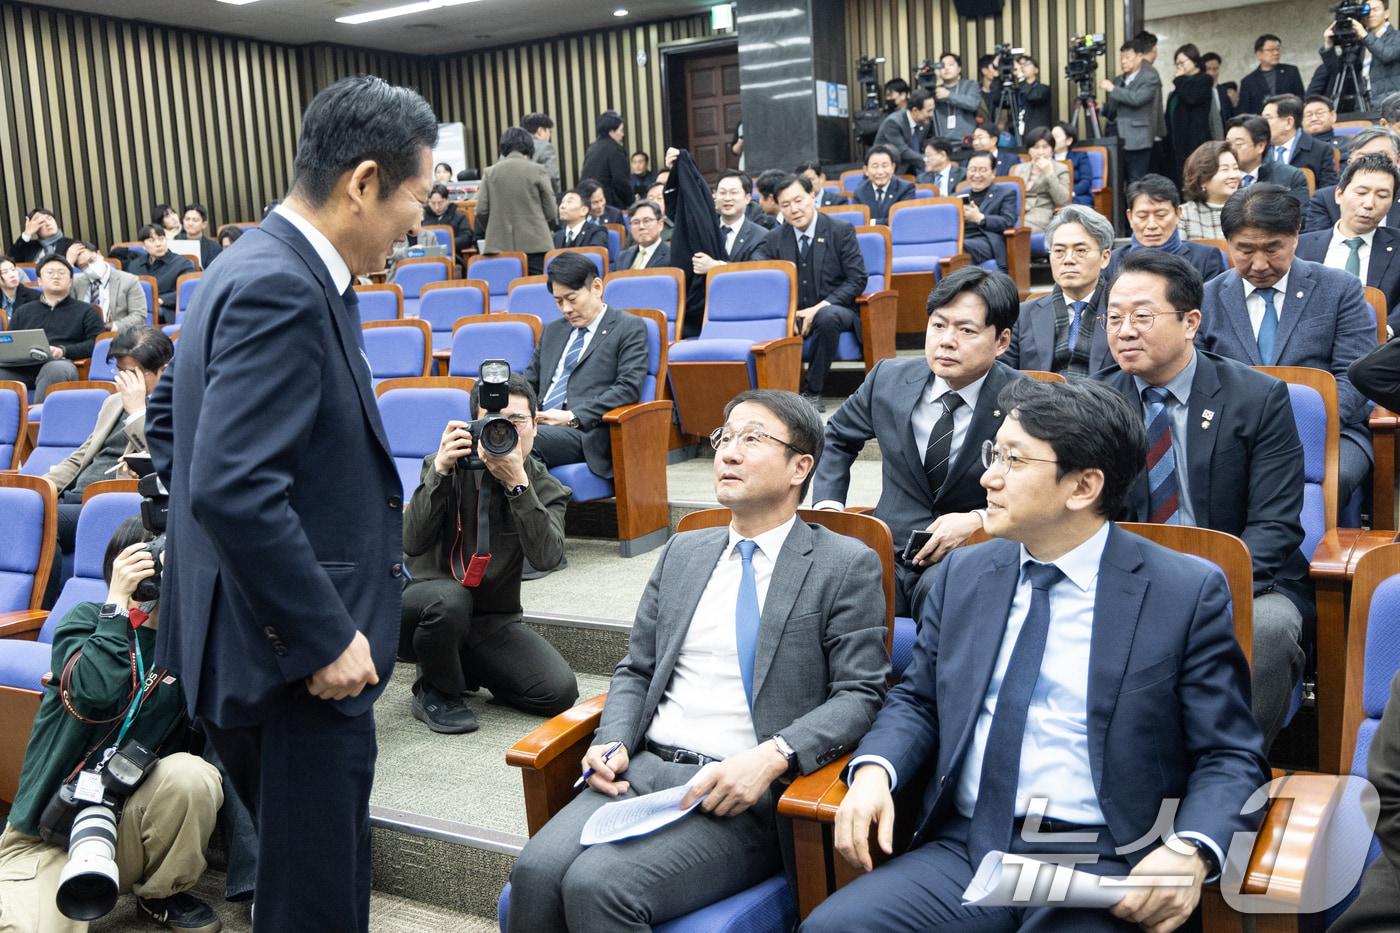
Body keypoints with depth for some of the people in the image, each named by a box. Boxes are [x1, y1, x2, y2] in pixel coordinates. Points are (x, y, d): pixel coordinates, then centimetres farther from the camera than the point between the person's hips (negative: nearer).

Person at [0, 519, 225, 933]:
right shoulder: (86, 620, -4)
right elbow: (94, 691, -24)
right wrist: (118, 600, -21)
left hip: (129, 822, 3)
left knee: (191, 774, -30)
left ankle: (162, 895, -2)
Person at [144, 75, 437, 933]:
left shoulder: (263, 270, 10)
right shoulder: (282, 292, -22)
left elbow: (170, 417, 21)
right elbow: (234, 490, -29)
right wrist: (327, 639, -21)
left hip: (271, 638, 10)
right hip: (291, 651, -10)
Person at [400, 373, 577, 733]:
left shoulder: (546, 489, -5)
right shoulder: (446, 466, -8)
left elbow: (547, 558, -25)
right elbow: (412, 544, -22)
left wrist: (518, 483, -32)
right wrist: (439, 471, -31)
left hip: (492, 621, 3)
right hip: (426, 609, -2)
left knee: (560, 691, -16)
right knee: (449, 597, -38)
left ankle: (466, 669, 12)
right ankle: (436, 691, -6)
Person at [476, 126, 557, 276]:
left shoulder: (490, 172, 3)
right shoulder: (537, 170, -1)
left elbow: (481, 212, 3)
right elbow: (551, 212, 1)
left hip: (500, 247, 2)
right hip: (535, 245, -2)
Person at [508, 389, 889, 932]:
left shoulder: (847, 566, 1)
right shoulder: (682, 553, 17)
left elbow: (860, 696, -5)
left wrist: (772, 757, -20)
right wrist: (614, 742, 0)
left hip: (747, 794, -5)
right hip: (645, 768, 5)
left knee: (598, 884, -27)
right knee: (536, 872, -22)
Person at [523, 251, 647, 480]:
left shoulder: (629, 328, 6)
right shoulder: (552, 330, 27)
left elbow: (629, 387, -6)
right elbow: (529, 383, 28)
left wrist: (573, 416, -14)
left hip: (584, 430, -6)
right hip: (540, 424, 6)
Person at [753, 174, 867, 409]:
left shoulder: (841, 230, -2)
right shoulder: (774, 238, 6)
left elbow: (857, 280, -6)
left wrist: (819, 308, -18)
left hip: (833, 310, -2)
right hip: (791, 314, 2)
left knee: (828, 317, -38)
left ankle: (812, 391, -22)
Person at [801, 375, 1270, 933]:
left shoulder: (1188, 593, -2)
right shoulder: (963, 575, 11)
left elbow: (1231, 756, 0)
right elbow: (916, 700, 18)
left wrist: (1190, 852, -20)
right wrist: (874, 770, -3)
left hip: (1101, 867, -3)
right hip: (963, 850, 3)